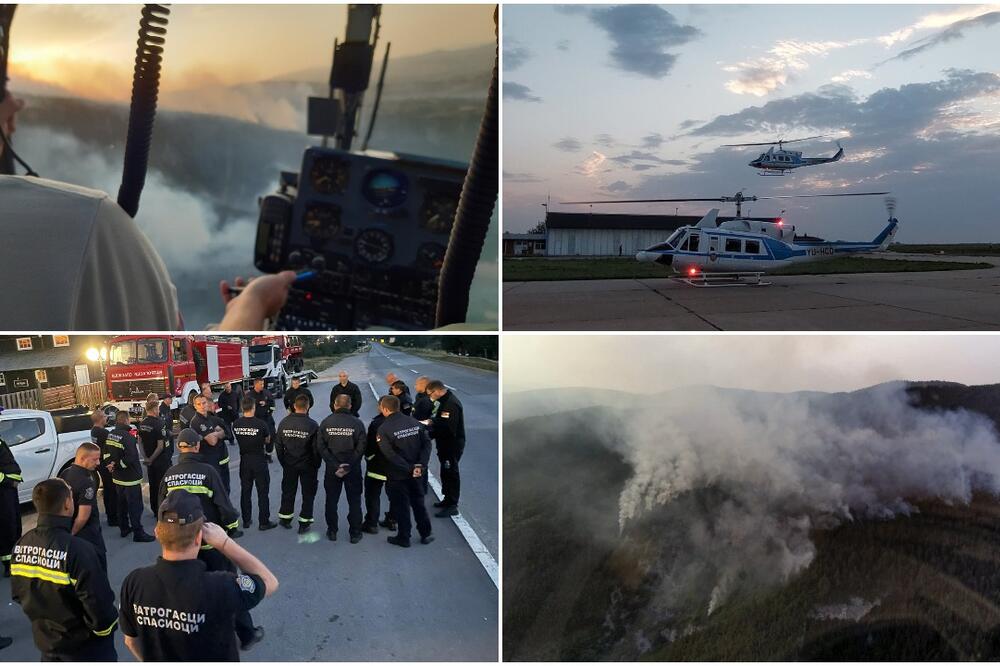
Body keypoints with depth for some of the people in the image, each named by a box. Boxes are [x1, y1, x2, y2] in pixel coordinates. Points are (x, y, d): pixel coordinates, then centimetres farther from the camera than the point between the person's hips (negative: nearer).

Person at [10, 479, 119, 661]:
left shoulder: (22, 545, -9)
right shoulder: (78, 550, -30)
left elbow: (17, 594, 4)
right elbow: (99, 605, -27)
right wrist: (107, 625, -7)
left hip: (47, 645, 6)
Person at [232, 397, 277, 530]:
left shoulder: (236, 424, -7)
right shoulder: (261, 424, -18)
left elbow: (237, 438, 5)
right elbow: (268, 440, -3)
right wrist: (268, 452, 17)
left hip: (244, 460, 4)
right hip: (259, 460, -4)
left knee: (245, 491, 15)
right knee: (263, 492, 6)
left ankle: (246, 520, 24)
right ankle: (264, 522, 11)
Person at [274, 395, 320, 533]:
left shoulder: (284, 422, -8)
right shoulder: (313, 425, -19)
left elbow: (278, 445, 1)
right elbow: (316, 448, -14)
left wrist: (283, 462, 14)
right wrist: (316, 465, 2)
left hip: (289, 465, 3)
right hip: (308, 466, -3)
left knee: (288, 491, 19)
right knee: (308, 494, 10)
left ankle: (285, 518, 31)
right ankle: (304, 524, 14)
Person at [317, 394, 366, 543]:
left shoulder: (326, 422, -4)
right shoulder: (357, 423, -9)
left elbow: (321, 447, -8)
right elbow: (361, 448, -13)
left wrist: (335, 466, -10)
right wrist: (349, 466, -10)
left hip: (332, 469, 1)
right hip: (353, 469, -1)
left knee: (331, 500, 15)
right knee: (354, 501, 11)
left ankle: (332, 531, 24)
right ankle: (355, 533, 15)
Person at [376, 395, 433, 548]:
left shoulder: (383, 429, -17)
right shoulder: (414, 422, -3)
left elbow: (390, 454, -21)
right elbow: (427, 443, -7)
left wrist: (409, 469, -17)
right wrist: (420, 465, -11)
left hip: (397, 474, -4)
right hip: (416, 472, 4)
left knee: (400, 506, 10)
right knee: (418, 502, 18)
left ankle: (403, 538, 20)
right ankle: (426, 534, 27)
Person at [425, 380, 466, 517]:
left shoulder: (451, 404, -25)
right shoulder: (446, 400, 9)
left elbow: (446, 428, -29)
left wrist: (428, 433, -22)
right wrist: (432, 421, 2)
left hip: (452, 445, -10)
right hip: (447, 444, 10)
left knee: (450, 474, -2)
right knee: (446, 472, 20)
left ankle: (452, 506, 6)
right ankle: (448, 499, 33)